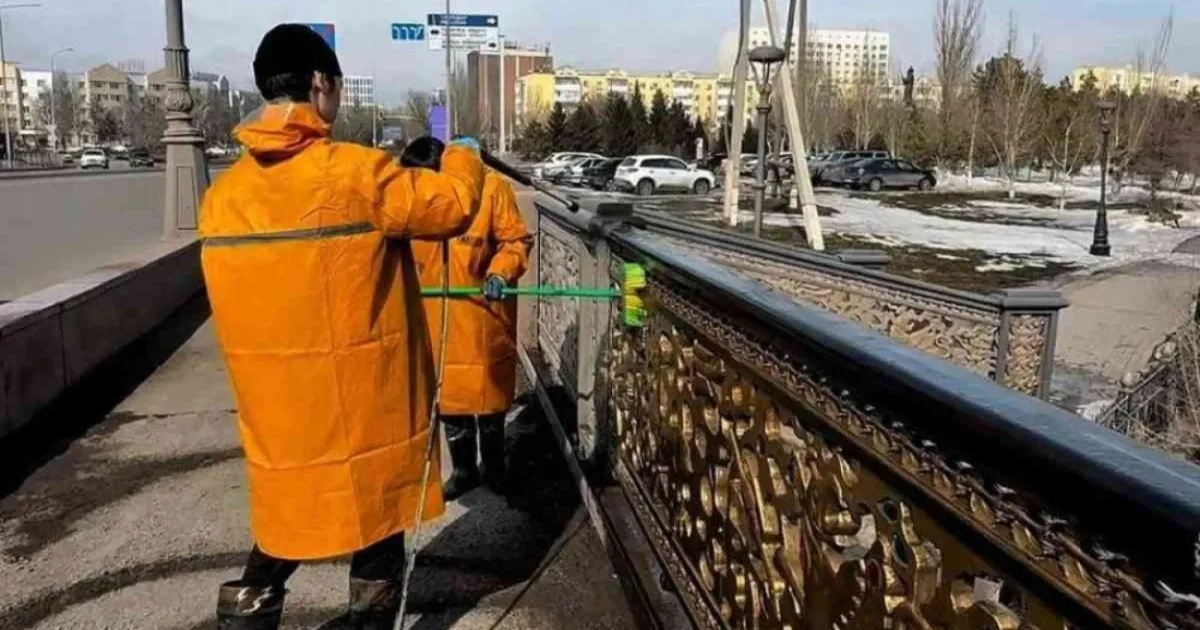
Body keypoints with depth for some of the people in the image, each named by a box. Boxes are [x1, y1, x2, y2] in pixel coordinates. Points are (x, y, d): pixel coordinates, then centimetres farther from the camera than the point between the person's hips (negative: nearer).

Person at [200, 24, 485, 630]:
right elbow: (451, 205, -8)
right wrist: (463, 157, 13)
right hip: (363, 405, -5)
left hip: (278, 410, 5)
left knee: (285, 526, 22)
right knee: (376, 536, 15)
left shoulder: (224, 193, 1)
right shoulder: (353, 173, -17)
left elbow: (283, 282, 10)